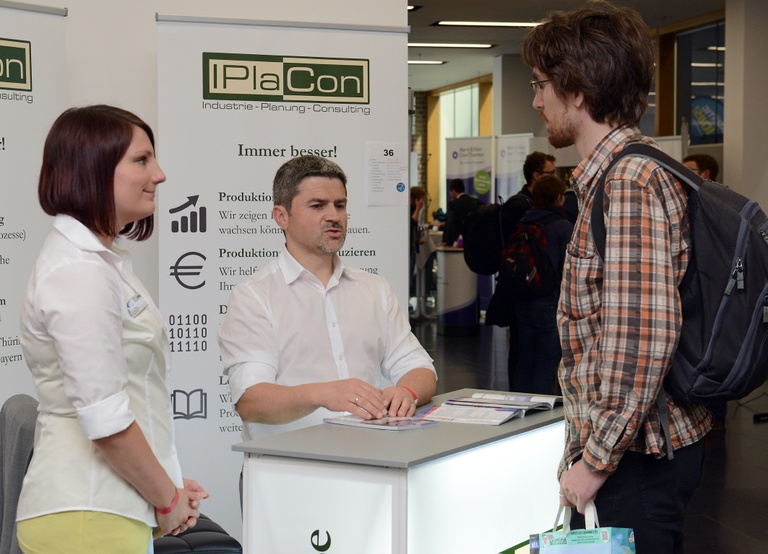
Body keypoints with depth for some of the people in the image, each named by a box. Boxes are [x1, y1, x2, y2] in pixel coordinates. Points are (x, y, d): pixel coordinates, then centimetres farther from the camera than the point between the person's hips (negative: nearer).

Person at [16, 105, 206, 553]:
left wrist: (168, 484, 10)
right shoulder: (80, 273, -17)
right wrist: (168, 500, -9)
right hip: (89, 517, -9)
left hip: (111, 509, 9)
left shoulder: (102, 260, 15)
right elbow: (106, 421, -21)